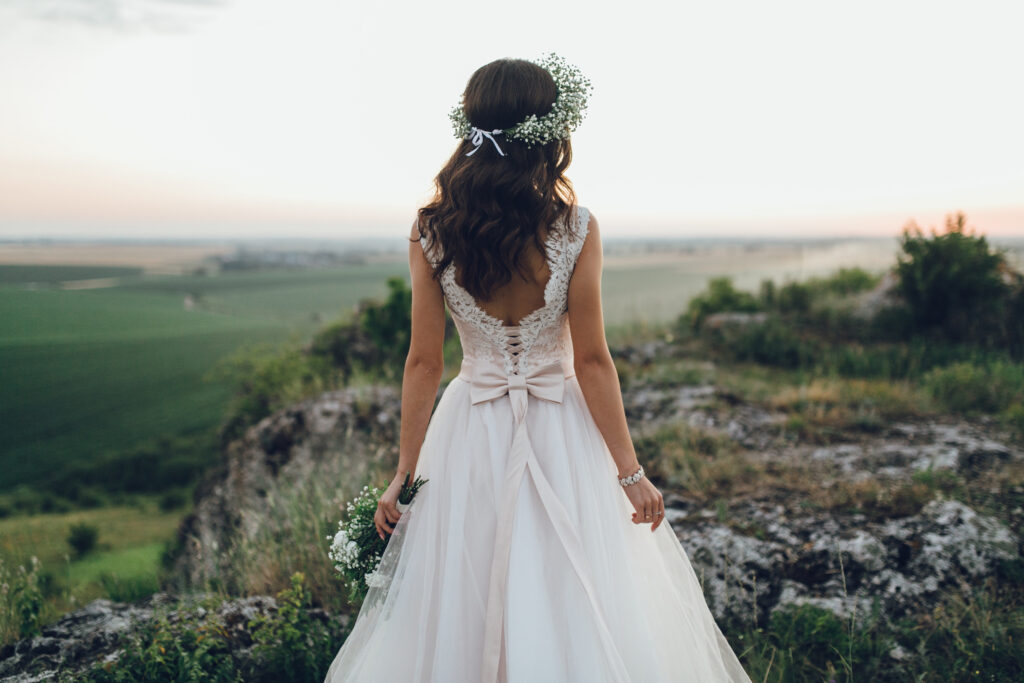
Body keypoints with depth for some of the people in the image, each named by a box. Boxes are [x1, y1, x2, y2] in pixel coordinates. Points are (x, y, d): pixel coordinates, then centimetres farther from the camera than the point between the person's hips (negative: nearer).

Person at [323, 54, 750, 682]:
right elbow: (592, 361, -12)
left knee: (460, 610, 17)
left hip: (470, 438, 2)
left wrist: (403, 476, 2)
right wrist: (630, 471, -3)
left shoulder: (432, 234, -8)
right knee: (574, 607, 14)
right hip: (562, 439, -2)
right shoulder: (577, 230, -14)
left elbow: (424, 363, -6)